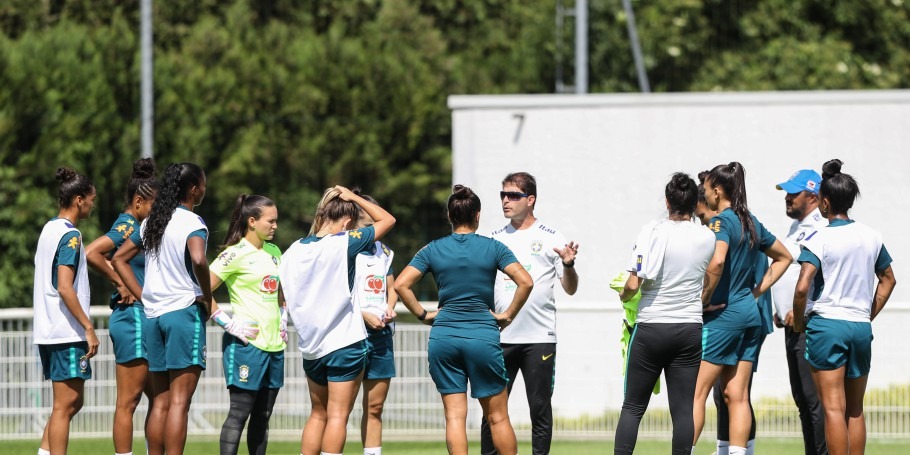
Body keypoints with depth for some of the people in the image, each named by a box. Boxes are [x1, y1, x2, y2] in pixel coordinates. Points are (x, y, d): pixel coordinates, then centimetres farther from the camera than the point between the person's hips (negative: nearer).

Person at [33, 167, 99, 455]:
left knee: (71, 403, 16)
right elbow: (64, 288, -20)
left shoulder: (49, 230, 15)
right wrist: (89, 328, -19)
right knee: (66, 405, -6)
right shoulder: (70, 235, -13)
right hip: (67, 334, -9)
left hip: (48, 331, 9)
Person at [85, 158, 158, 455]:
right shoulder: (128, 227, -13)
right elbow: (91, 253, -27)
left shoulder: (134, 227, 14)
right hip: (133, 316, -10)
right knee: (128, 401, -6)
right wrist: (121, 284, -18)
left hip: (143, 319, 10)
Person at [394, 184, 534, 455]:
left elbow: (401, 284, -3)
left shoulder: (433, 250, 4)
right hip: (483, 336, -2)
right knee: (497, 417, 7)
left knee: (454, 416, 2)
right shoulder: (493, 248, 0)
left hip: (443, 336, 2)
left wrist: (423, 315, 5)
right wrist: (508, 315, 0)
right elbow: (525, 282, -10)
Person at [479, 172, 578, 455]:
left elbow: (570, 289, 0)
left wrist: (568, 264, -18)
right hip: (500, 337, 3)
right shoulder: (495, 240, 12)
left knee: (540, 408, 1)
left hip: (539, 338, -3)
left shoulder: (550, 238, 2)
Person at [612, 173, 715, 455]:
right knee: (683, 409, 1)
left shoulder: (652, 231, -9)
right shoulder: (707, 238, 1)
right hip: (690, 329, 2)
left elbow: (633, 285, -13)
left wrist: (623, 295, 8)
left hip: (651, 327, -2)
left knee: (633, 407, 4)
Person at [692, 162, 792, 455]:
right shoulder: (752, 223, 13)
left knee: (696, 392, -6)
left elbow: (717, 262, -30)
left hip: (723, 314, -8)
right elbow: (784, 257, 26)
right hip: (750, 313, 8)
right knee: (737, 395, 6)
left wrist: (704, 299, -18)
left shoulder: (721, 221, -12)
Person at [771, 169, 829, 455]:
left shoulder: (821, 228, -14)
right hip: (793, 324, 11)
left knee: (815, 398, -13)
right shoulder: (797, 227, 19)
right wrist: (781, 311, 20)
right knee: (802, 399, 12)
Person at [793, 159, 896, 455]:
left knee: (833, 408, -6)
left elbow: (802, 288, -19)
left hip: (826, 325, -5)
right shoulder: (871, 237, 7)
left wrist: (799, 322, -3)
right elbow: (888, 280, 18)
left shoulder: (819, 240, -10)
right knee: (855, 410, 13)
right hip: (861, 327, 5)